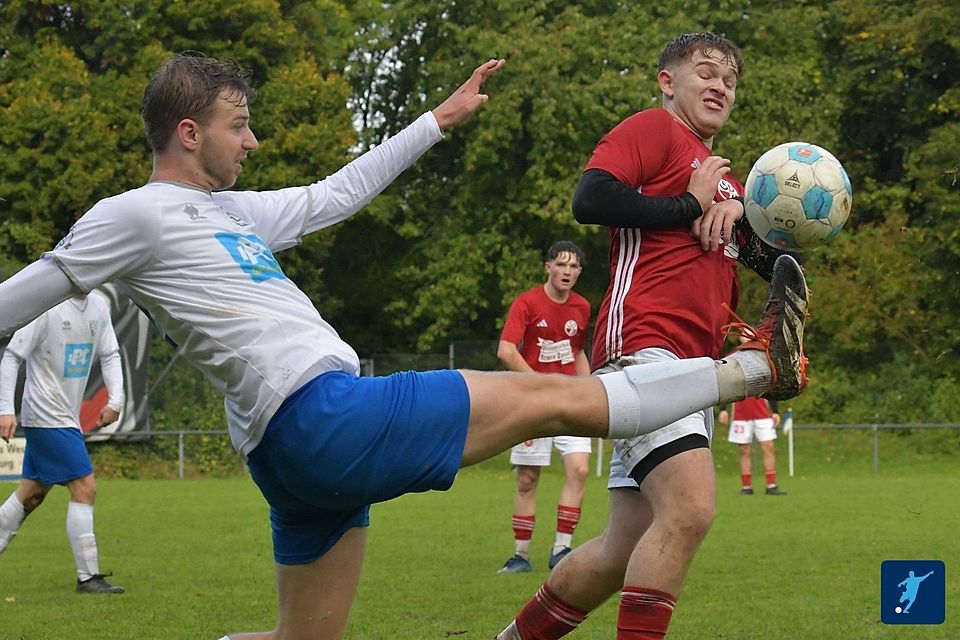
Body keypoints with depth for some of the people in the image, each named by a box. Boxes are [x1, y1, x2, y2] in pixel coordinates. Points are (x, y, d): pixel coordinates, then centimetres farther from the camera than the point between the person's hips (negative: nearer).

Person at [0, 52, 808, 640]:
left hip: (303, 453, 10)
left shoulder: (230, 212, 21)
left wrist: (439, 120, 32)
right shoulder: (134, 215, -5)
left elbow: (333, 196, 30)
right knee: (552, 396, -4)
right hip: (318, 415, -10)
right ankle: (756, 365, 2)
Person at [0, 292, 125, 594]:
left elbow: (110, 354, 12)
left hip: (67, 418, 8)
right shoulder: (47, 307, -15)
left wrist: (115, 400, -2)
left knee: (32, 493, 13)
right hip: (47, 416, -8)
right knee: (85, 487, -11)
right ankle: (88, 577, -8)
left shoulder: (98, 306, 7)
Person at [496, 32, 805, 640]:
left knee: (627, 551, 9)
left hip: (694, 363, 9)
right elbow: (591, 198, -14)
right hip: (644, 343, -9)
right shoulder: (654, 129, 3)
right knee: (691, 510, -25)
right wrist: (691, 206, -6)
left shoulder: (725, 179, 28)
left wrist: (739, 213, 0)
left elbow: (778, 264, 20)